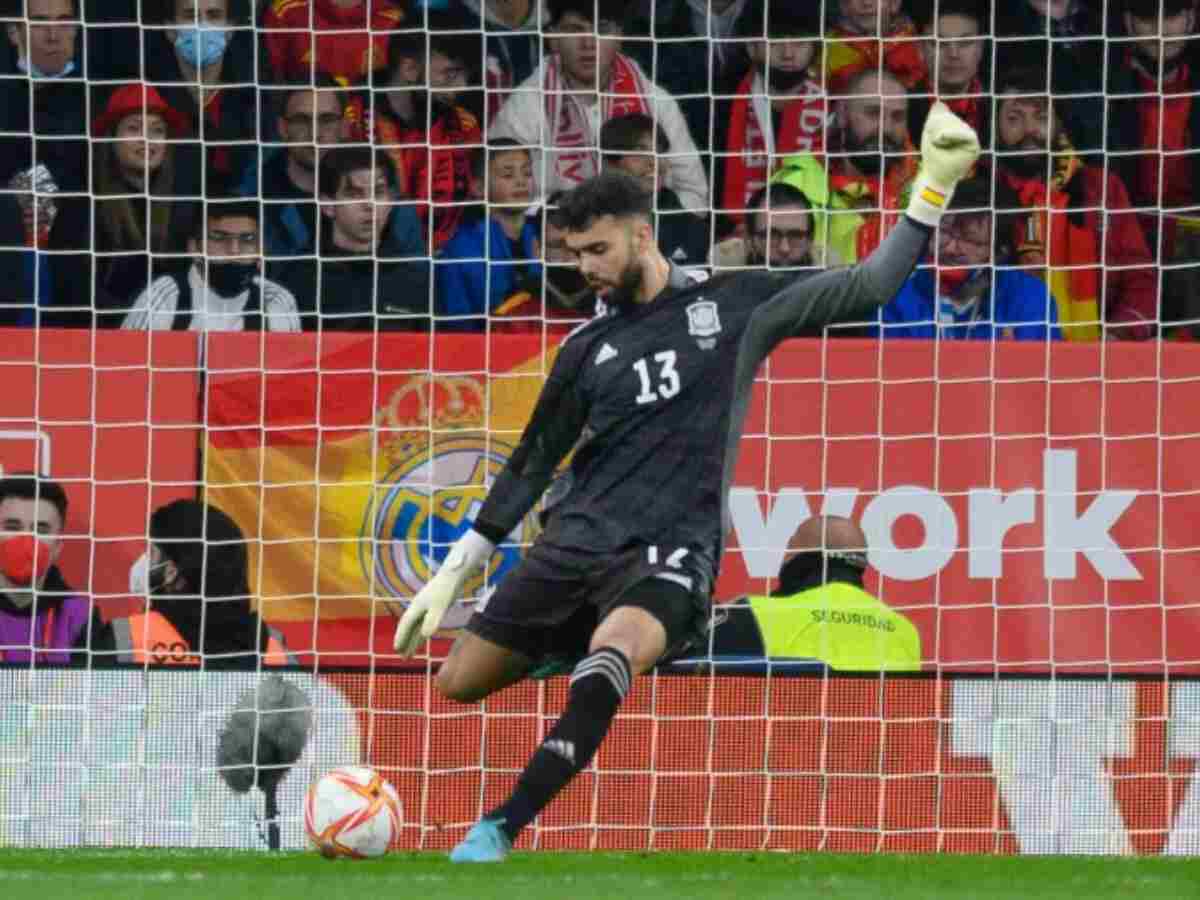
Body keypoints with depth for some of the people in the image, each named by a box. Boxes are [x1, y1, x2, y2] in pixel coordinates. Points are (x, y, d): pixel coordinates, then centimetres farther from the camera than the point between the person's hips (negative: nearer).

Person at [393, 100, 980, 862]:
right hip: (575, 542, 4)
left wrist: (936, 184, 1)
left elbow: (869, 287, 9)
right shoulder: (588, 348, 11)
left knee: (614, 648, -37)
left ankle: (499, 829, -43)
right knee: (457, 684, -5)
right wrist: (450, 577, 17)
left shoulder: (734, 305, 6)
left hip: (670, 551, -4)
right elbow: (530, 468, 18)